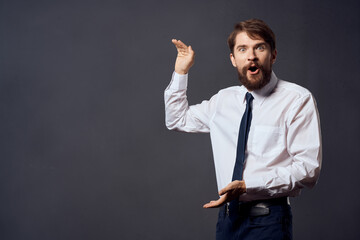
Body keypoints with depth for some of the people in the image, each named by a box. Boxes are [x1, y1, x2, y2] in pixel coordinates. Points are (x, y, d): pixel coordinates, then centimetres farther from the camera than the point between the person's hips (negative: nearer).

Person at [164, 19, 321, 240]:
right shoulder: (223, 100, 11)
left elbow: (308, 168, -14)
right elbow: (177, 120, 26)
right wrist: (180, 72, 14)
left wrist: (248, 185, -22)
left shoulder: (298, 100, -7)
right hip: (227, 217, 5)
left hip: (267, 221, -5)